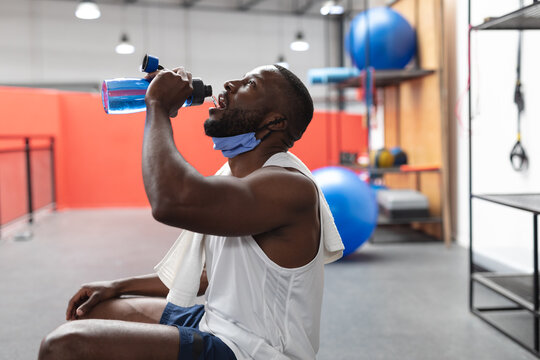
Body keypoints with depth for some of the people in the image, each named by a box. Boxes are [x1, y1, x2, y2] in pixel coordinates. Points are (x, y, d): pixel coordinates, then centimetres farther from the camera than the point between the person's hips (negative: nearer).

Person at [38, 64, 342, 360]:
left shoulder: (289, 185, -21)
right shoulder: (237, 175, 12)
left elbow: (172, 200, -39)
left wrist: (158, 104, -22)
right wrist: (120, 286, 16)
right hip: (215, 324, 10)